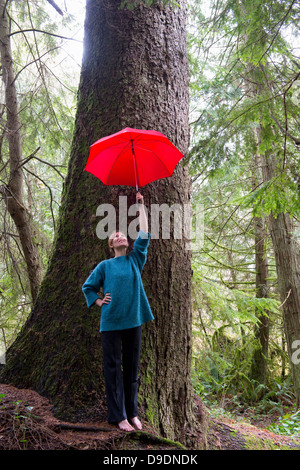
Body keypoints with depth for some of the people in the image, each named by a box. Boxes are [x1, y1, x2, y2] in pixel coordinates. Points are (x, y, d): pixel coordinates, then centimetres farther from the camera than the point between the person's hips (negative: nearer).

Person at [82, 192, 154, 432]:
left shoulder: (135, 259, 10)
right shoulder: (105, 265, 6)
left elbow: (144, 234, 2)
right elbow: (88, 287, 14)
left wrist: (141, 206, 3)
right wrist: (99, 302, -1)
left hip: (133, 320, 2)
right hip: (111, 322, -2)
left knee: (132, 367, 10)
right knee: (113, 368, 3)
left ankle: (132, 413, 22)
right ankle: (118, 416, 13)